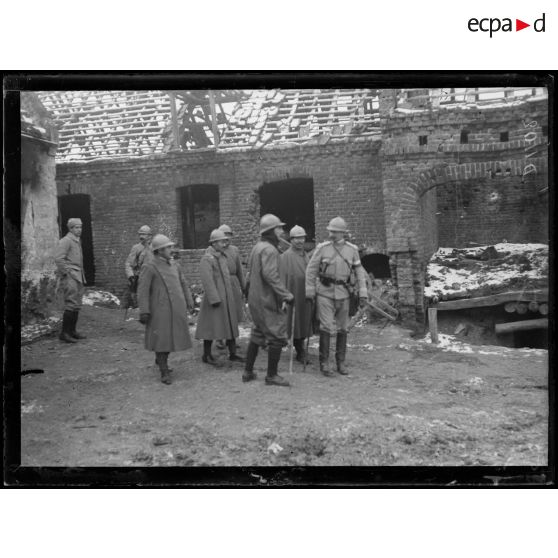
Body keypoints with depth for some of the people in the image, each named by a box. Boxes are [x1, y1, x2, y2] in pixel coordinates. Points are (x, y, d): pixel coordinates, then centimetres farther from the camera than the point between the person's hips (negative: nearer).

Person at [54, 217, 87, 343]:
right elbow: (58, 258, -19)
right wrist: (66, 272, -16)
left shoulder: (77, 241, 19)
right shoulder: (65, 241, -10)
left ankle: (72, 331, 18)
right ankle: (64, 333, -8)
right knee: (71, 304, -12)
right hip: (70, 277, -9)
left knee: (77, 305, 10)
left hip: (78, 277, 9)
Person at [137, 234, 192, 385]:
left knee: (172, 336, 15)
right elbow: (142, 290, -12)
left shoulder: (173, 264, 11)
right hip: (160, 309, -7)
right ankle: (164, 372, 8)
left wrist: (185, 303, 20)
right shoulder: (149, 267, -10)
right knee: (162, 338, -2)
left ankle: (160, 360, 38)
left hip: (176, 309, 7)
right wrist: (144, 312, -17)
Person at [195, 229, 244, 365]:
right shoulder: (207, 259, -15)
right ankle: (207, 355, 13)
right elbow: (207, 281, -20)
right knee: (211, 326, 1)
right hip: (215, 298, -8)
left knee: (231, 325, 10)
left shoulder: (222, 256, 12)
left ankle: (232, 353, 18)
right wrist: (214, 299, -22)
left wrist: (229, 295, 16)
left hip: (227, 298, 8)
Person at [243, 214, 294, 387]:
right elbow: (270, 275, -28)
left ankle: (248, 372, 25)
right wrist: (286, 295, -27)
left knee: (257, 334, 19)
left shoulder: (256, 247, 13)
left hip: (255, 299, 10)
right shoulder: (269, 249, -17)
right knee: (277, 337, -1)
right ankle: (272, 375, 6)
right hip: (268, 301, -10)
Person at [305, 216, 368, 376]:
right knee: (326, 327, -10)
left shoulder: (352, 250, 0)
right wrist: (309, 292, -3)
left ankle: (340, 363, 18)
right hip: (324, 292, -3)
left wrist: (363, 294, -3)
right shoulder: (322, 248, -6)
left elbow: (359, 272, 3)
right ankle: (324, 363, 0)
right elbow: (311, 270, -2)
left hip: (342, 293, 3)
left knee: (342, 328, 7)